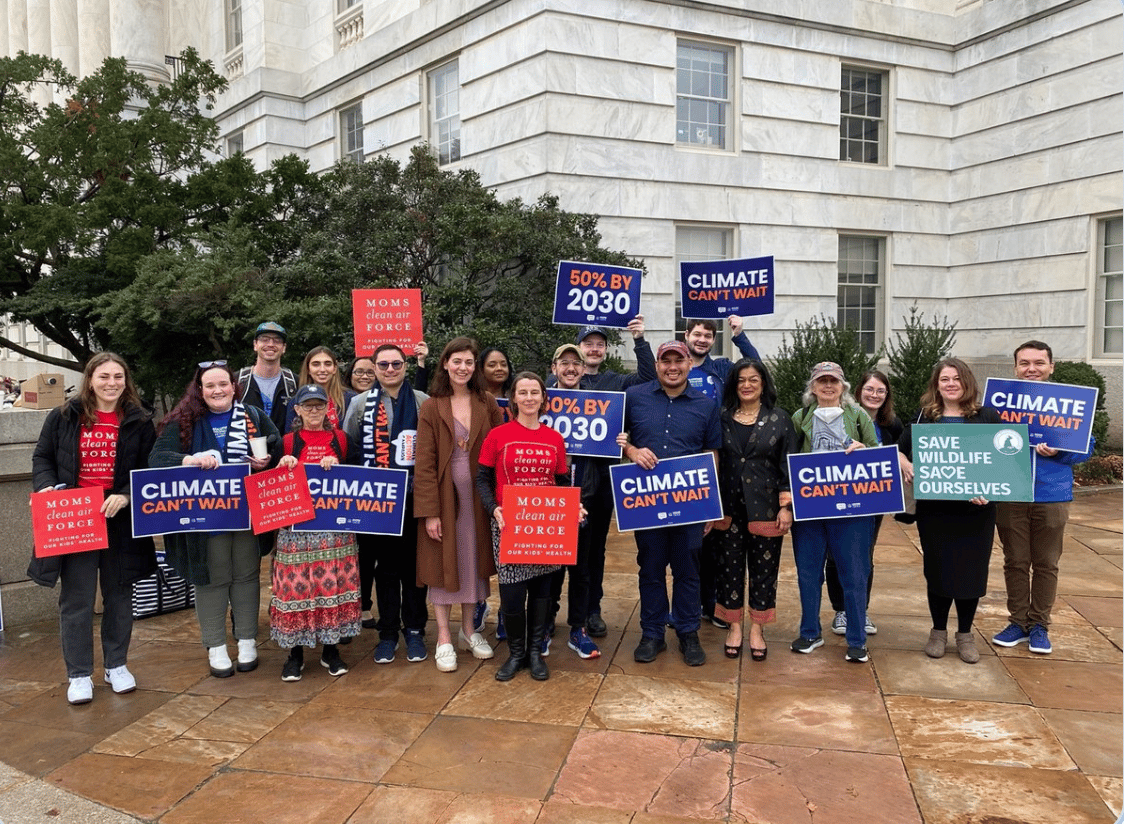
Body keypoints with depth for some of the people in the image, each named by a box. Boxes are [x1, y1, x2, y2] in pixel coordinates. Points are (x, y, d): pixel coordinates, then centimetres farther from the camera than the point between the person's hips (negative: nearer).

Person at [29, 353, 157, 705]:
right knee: (76, 599, 4)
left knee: (119, 596, 12)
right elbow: (42, 457, 9)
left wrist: (125, 496, -15)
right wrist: (46, 486, -11)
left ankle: (116, 666, 28)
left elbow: (150, 469, 1)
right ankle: (79, 674, 17)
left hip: (120, 521, 1)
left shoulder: (139, 421, 2)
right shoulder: (64, 417, 3)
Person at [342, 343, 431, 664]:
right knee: (385, 567, 8)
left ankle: (414, 630, 20)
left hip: (414, 497, -1)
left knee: (413, 565, 6)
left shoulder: (423, 403, 3)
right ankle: (388, 632, 20)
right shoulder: (360, 404, 6)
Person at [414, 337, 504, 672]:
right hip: (443, 494, -3)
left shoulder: (486, 403, 3)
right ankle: (444, 639, 16)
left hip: (477, 494, 3)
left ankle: (469, 630, 28)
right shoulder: (431, 407, -5)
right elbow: (424, 463, -8)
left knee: (473, 558, 12)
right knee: (442, 561, 4)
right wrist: (429, 511, -12)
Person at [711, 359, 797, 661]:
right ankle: (734, 626, 21)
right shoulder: (722, 418, 4)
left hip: (765, 508, -1)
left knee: (764, 567, 5)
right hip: (728, 507, 1)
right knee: (729, 565, 7)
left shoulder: (780, 419, 1)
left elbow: (789, 465, 0)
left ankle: (757, 629, 19)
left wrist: (786, 506, -6)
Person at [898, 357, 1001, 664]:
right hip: (934, 510, 1)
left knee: (971, 570, 7)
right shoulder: (923, 419, 4)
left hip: (976, 510, 0)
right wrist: (907, 469, -14)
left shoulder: (987, 417, 1)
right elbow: (900, 452, 7)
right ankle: (938, 631, 25)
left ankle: (965, 634, 25)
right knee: (937, 569, 9)